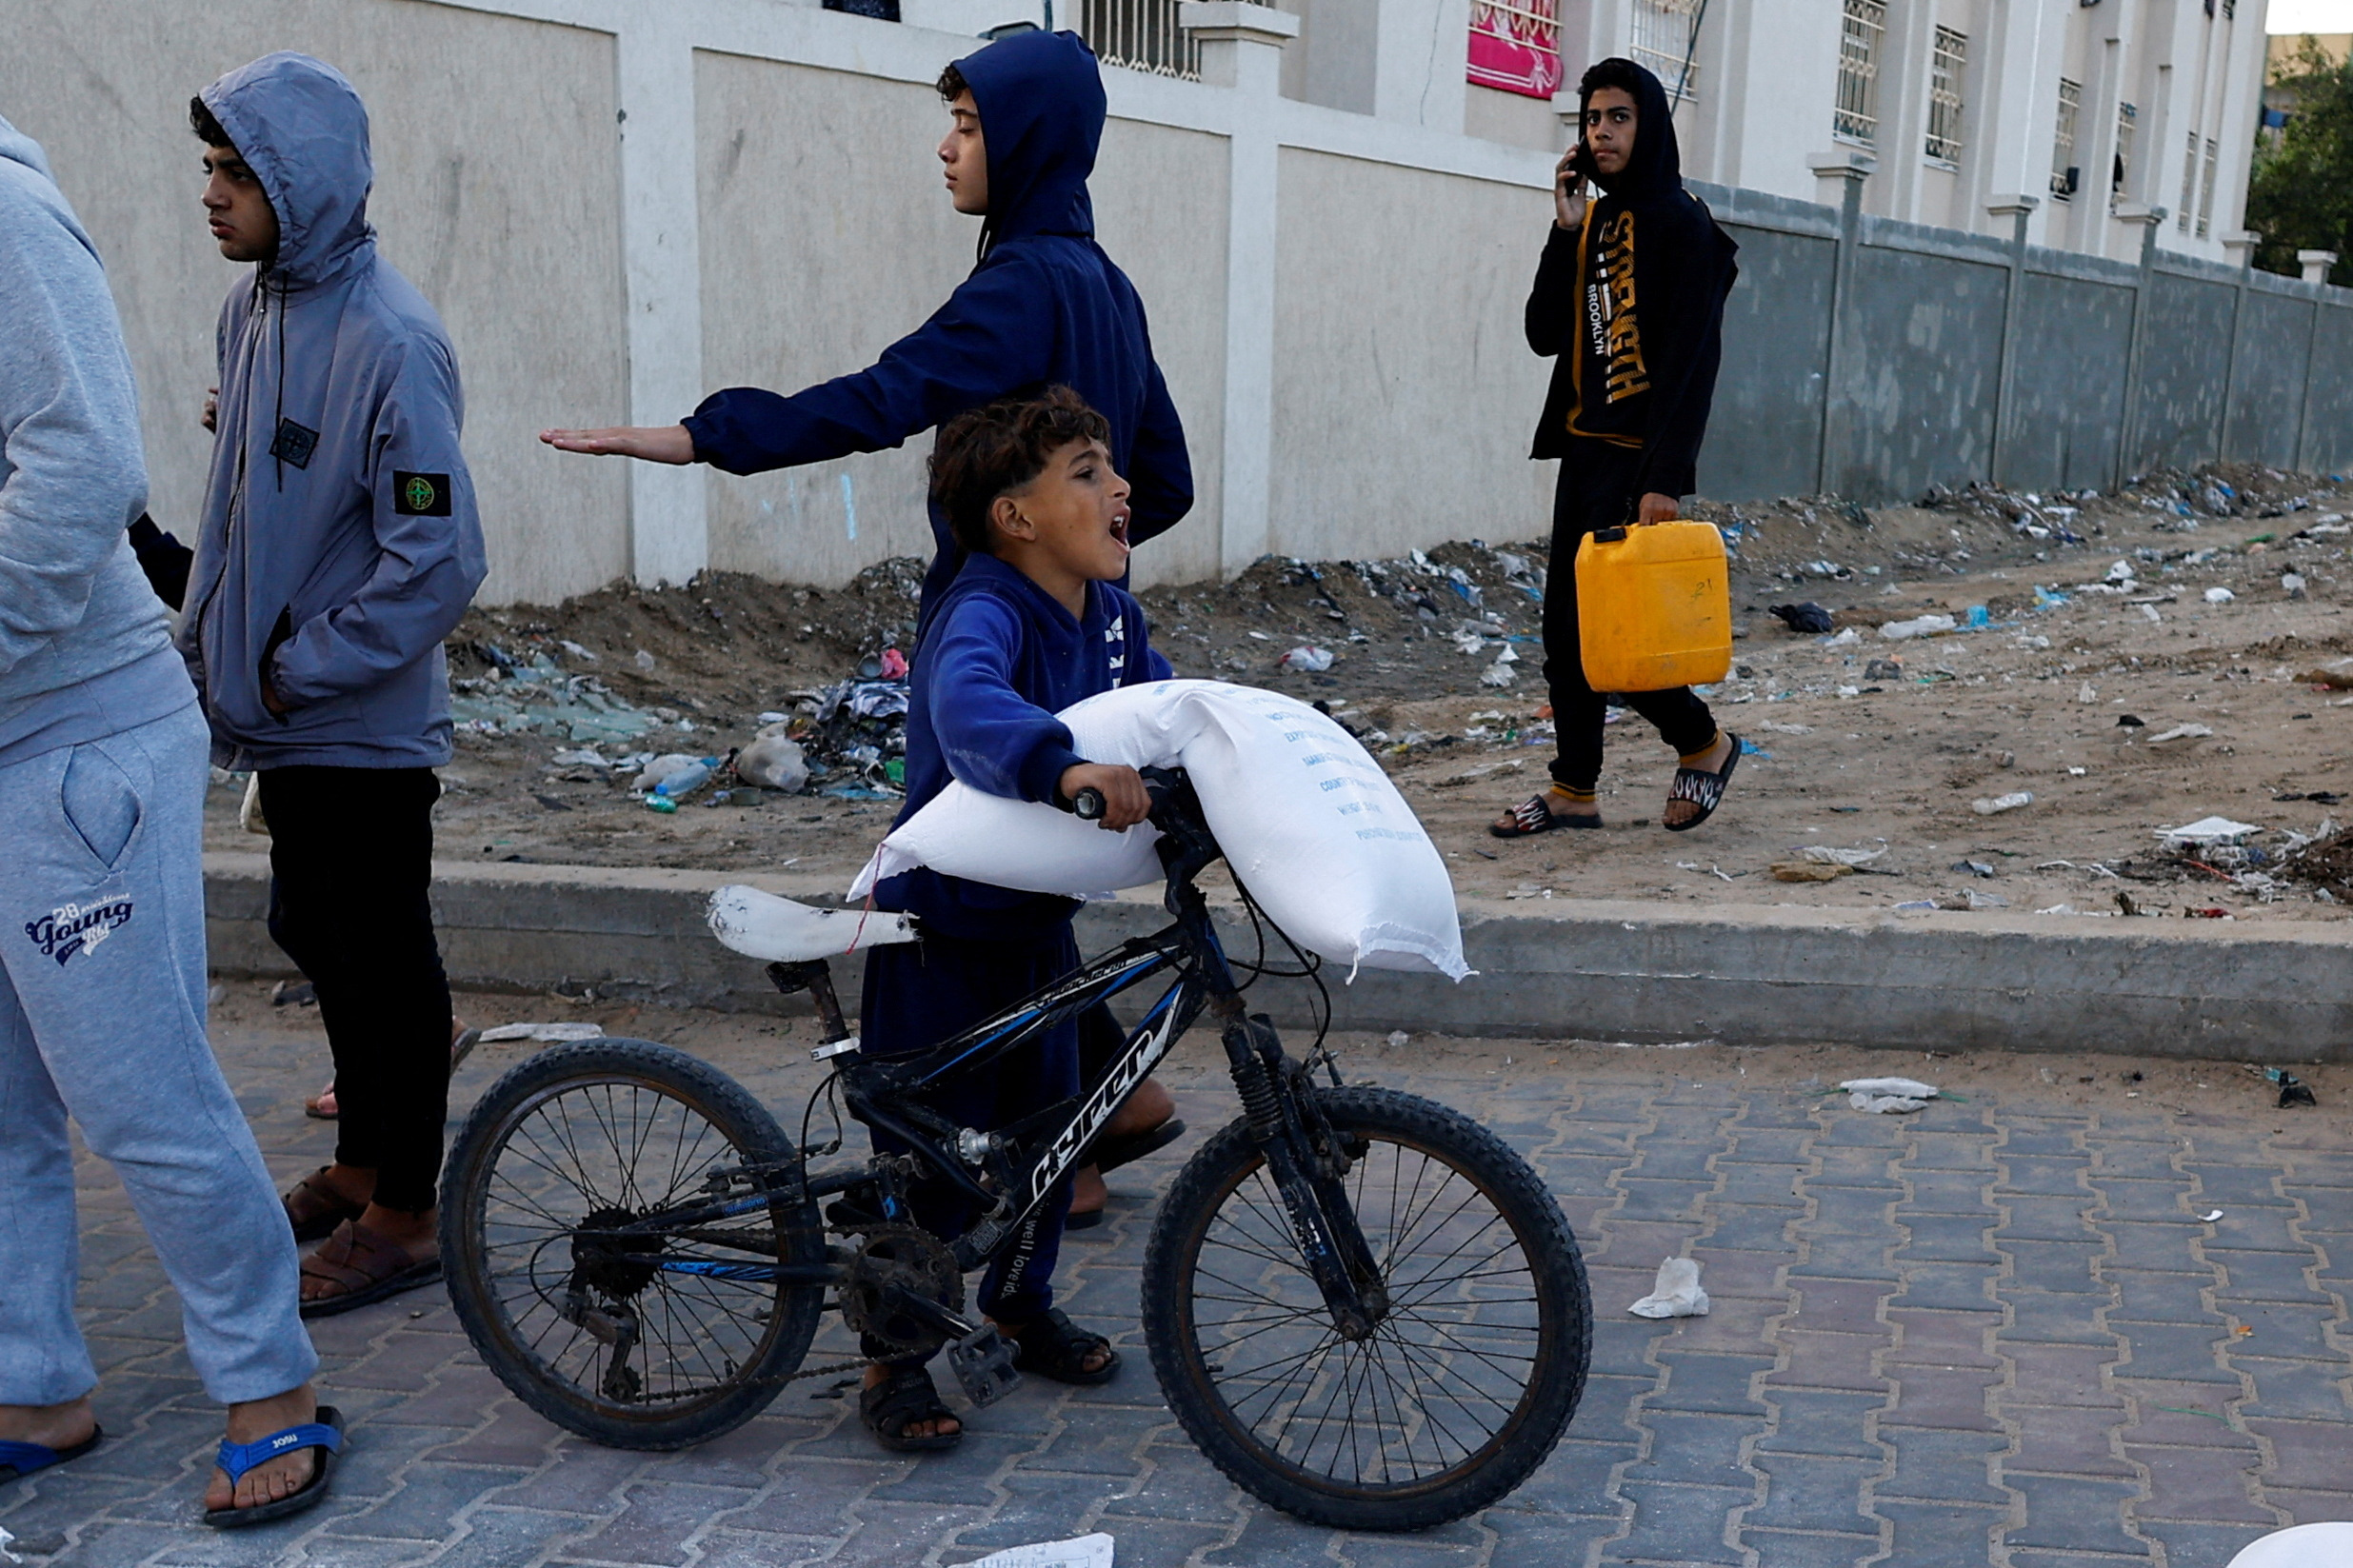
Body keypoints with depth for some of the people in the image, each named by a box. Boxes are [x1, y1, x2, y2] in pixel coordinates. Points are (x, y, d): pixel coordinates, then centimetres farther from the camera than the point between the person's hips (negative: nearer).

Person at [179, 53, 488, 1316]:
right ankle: (360, 1163, 37)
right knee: (315, 934, 20)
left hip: (365, 728, -8)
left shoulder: (389, 341, -20)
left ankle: (402, 1216, 18)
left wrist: (303, 669, -17)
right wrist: (212, 634, 11)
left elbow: (440, 559, -22)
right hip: (279, 715, 8)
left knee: (385, 963, 3)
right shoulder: (254, 304, 5)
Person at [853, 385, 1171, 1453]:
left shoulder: (1110, 612, 0)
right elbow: (970, 707, -48)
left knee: (1046, 1123, 17)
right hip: (941, 931, -7)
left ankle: (1021, 1303, 39)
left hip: (1040, 922, 7)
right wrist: (1066, 768, -65)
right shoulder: (983, 616, -26)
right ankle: (894, 1358, 18)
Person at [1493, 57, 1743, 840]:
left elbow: (1690, 359, -16)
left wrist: (1665, 480, -22)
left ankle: (1703, 743, 14)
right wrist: (1565, 232, -3)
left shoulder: (1682, 226, -9)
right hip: (1583, 452, 8)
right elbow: (1545, 334, 7)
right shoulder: (1593, 223, 14)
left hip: (1637, 460, -8)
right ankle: (1574, 789, 17)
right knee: (1567, 627, 8)